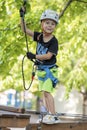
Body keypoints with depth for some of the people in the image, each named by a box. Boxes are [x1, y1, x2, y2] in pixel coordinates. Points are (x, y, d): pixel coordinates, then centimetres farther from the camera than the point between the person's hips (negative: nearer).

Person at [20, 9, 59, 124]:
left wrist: (34, 56, -18)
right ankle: (50, 113, 20)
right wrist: (22, 16, -5)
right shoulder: (39, 36, 2)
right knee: (44, 92, 11)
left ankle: (54, 116, -15)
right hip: (41, 70, 7)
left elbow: (48, 56, -21)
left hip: (50, 69, -7)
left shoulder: (54, 41, -15)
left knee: (47, 91, -17)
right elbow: (25, 30, 4)